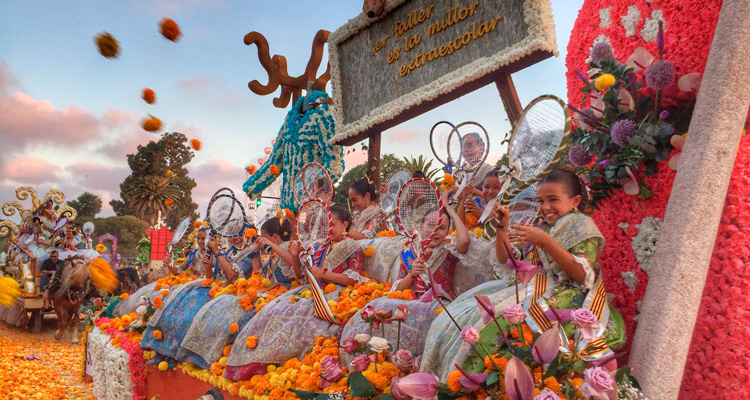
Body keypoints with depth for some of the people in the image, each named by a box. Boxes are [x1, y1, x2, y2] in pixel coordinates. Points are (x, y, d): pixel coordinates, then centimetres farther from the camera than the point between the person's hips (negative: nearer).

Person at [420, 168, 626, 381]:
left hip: (566, 294, -8)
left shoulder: (581, 225, -1)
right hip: (533, 289, 8)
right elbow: (505, 258, 22)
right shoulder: (542, 228, 20)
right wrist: (502, 228, 5)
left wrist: (545, 241, -23)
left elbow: (583, 276, -16)